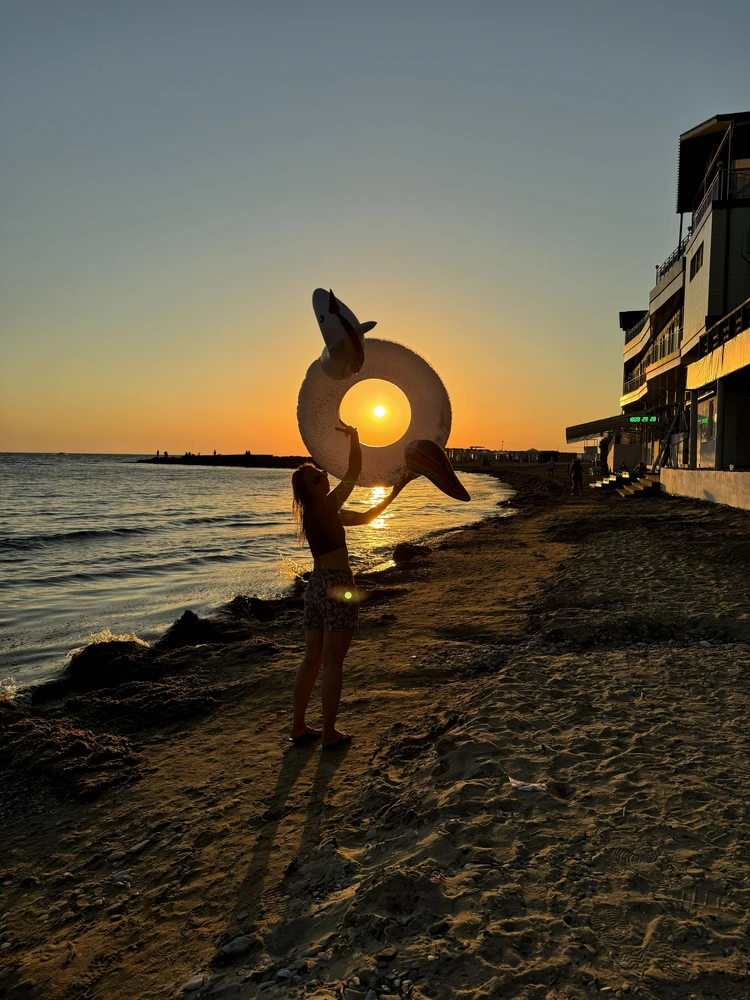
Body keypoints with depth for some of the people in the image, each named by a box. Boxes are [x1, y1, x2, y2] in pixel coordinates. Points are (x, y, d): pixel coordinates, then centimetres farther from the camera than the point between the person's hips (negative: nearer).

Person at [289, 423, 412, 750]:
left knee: (312, 659, 14)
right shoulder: (324, 508, -12)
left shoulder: (319, 512, 14)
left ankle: (298, 727, 22)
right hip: (336, 587, -9)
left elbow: (365, 517, 18)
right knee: (333, 663, 0)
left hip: (317, 586, 9)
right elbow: (354, 471, -14)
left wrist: (394, 493, 18)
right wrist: (353, 438, -2)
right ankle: (329, 733, 9)